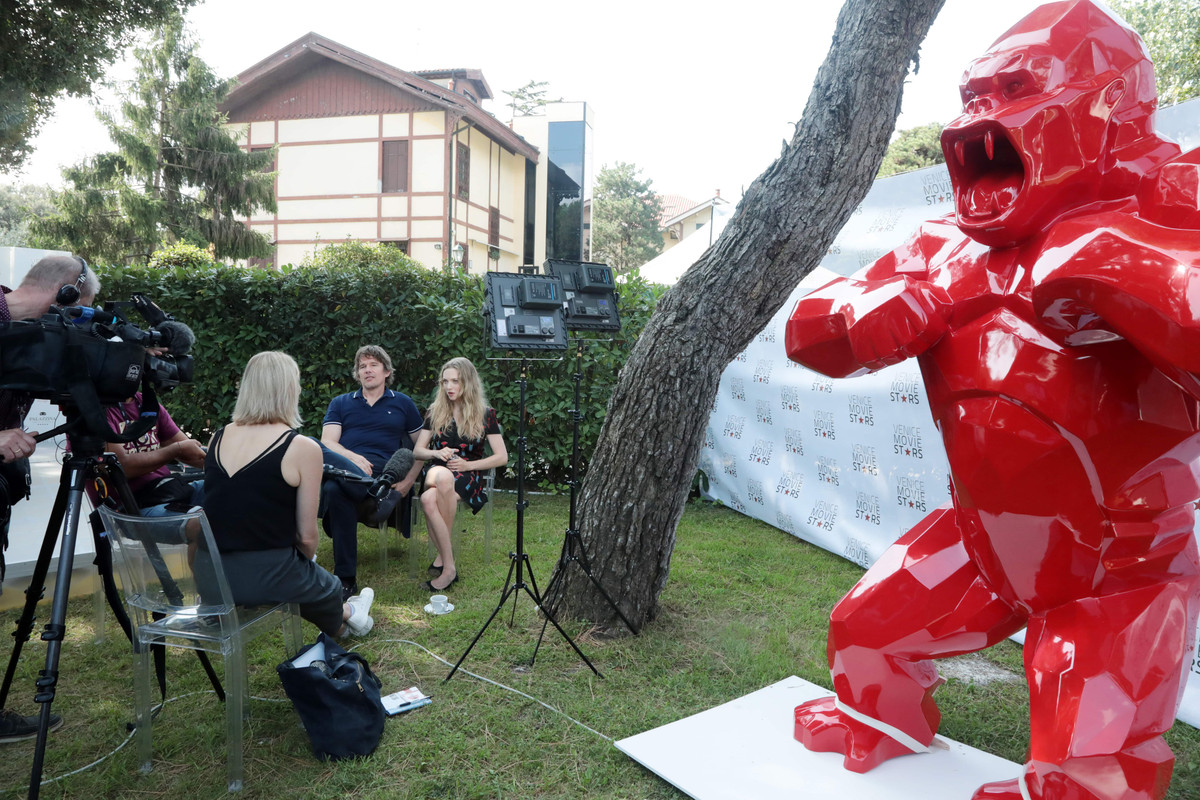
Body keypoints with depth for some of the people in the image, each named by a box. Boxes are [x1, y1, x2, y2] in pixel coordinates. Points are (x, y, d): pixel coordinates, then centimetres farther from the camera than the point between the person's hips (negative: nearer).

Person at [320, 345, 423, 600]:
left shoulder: (403, 403, 22)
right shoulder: (340, 403, 26)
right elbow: (327, 442, 10)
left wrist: (410, 479, 3)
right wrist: (352, 457, -12)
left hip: (381, 471, -3)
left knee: (334, 489, -37)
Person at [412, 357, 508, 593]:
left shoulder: (485, 415, 6)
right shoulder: (436, 412, 15)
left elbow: (502, 457, 2)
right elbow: (417, 451, 14)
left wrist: (468, 464, -10)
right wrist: (437, 453, -9)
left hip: (468, 477, -2)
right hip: (436, 472, 2)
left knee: (429, 498, -37)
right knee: (442, 476, -39)